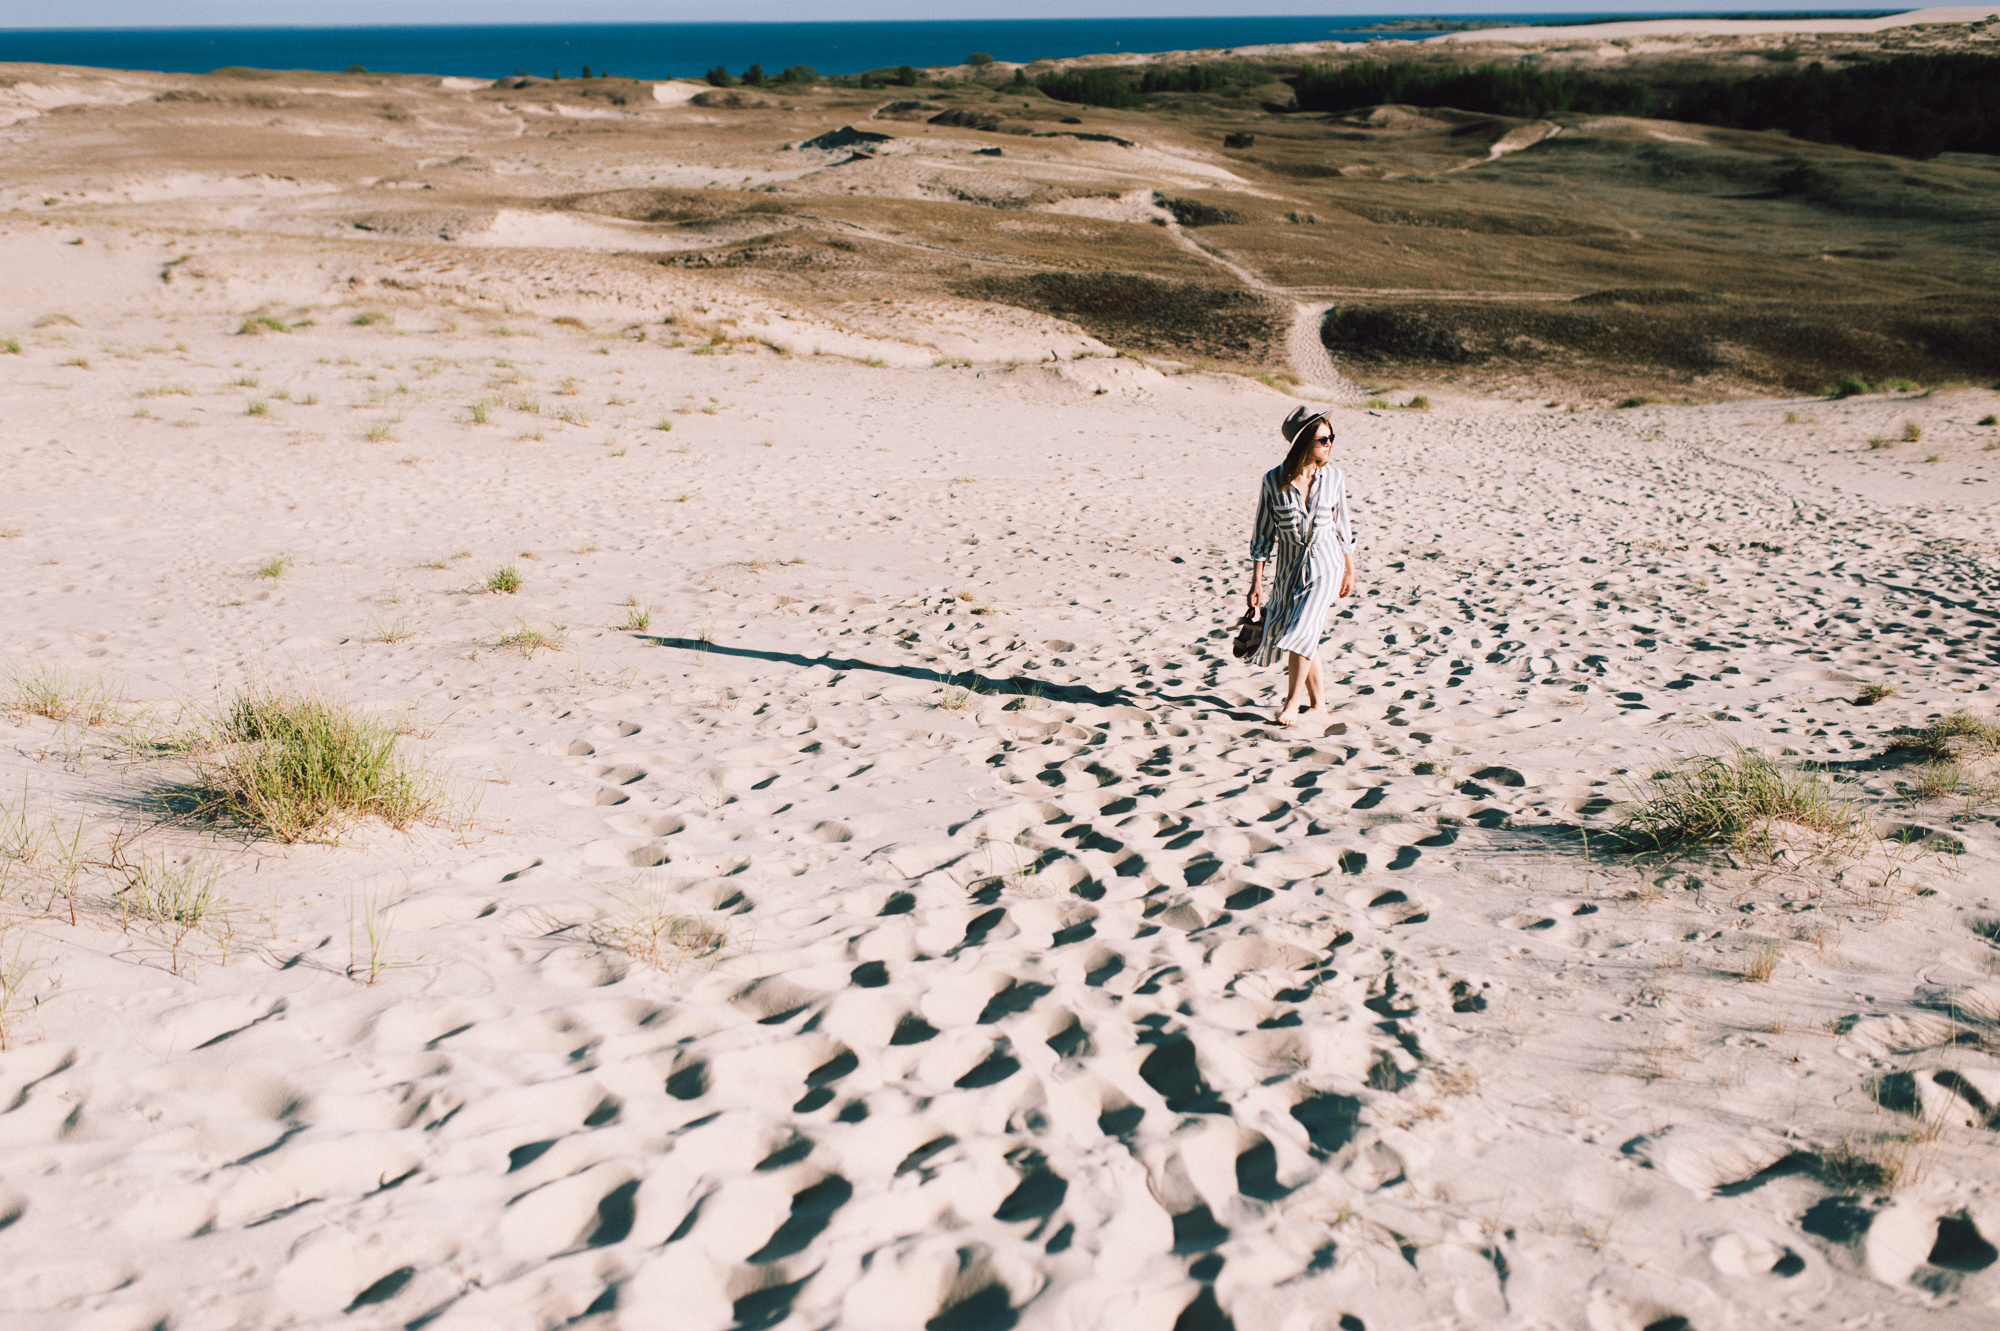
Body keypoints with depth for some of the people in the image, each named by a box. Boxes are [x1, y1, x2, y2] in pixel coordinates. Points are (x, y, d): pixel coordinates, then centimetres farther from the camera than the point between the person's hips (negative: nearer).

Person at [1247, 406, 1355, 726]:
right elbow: (1263, 534, -3)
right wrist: (1256, 582, -4)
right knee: (1303, 636, 11)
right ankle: (1318, 703, 28)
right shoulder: (1274, 480, -9)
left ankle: (1292, 703, -1)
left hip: (1326, 565, -1)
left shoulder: (1334, 477, -4)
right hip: (1288, 568, 1)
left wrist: (1350, 571, 13)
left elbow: (1342, 526, 8)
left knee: (1302, 630, -16)